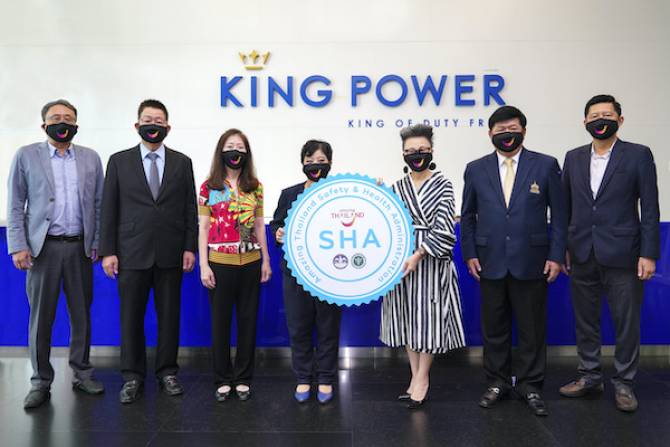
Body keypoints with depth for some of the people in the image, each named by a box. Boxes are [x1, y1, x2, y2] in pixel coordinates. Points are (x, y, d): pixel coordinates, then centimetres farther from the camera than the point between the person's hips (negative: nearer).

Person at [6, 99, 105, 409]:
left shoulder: (90, 158, 8)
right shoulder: (26, 156, 4)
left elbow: (99, 204, 7)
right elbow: (15, 206, 1)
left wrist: (97, 243, 2)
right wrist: (18, 246, -6)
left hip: (80, 247, 2)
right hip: (43, 247, -2)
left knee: (81, 313, 9)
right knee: (41, 316, 4)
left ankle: (81, 373, 22)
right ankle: (41, 381, 16)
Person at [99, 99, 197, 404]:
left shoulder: (182, 162, 7)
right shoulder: (119, 161, 5)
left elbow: (190, 209, 5)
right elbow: (109, 209, 3)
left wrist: (189, 247, -1)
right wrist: (108, 251, -3)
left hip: (170, 253, 1)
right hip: (131, 253, 0)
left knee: (169, 315, 7)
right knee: (131, 317, 5)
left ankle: (167, 372, 21)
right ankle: (132, 376, 19)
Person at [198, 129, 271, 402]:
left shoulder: (255, 187, 7)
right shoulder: (209, 187, 0)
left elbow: (259, 226, 10)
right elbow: (203, 228, 0)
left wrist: (266, 260, 8)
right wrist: (204, 265, -6)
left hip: (250, 263, 2)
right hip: (220, 263, -2)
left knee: (248, 321, 8)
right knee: (220, 322, 6)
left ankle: (243, 378, 21)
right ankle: (223, 379, 21)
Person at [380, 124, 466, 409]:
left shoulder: (443, 185, -2)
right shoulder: (397, 187, 8)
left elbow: (442, 229, -10)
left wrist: (418, 255, -17)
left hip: (431, 261, -4)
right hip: (402, 261, 4)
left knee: (429, 317, 2)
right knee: (407, 317, 9)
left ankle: (422, 377, 17)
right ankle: (415, 376, 23)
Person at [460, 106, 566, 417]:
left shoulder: (546, 165, 0)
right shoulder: (476, 169, 5)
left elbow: (559, 213, 1)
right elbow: (467, 216, 9)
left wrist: (556, 255, -4)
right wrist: (470, 254, 2)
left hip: (531, 262, -1)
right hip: (490, 262, 2)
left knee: (532, 328, 8)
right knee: (494, 328, 10)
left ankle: (530, 385, 24)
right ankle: (497, 382, 26)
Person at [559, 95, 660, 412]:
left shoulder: (638, 155, -2)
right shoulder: (574, 158, 9)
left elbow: (650, 208, -4)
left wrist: (648, 254, -9)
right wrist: (563, 248, 7)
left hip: (622, 255, -3)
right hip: (583, 255, 4)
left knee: (626, 323, 5)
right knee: (585, 320, 12)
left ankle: (623, 383, 21)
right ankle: (589, 376, 27)